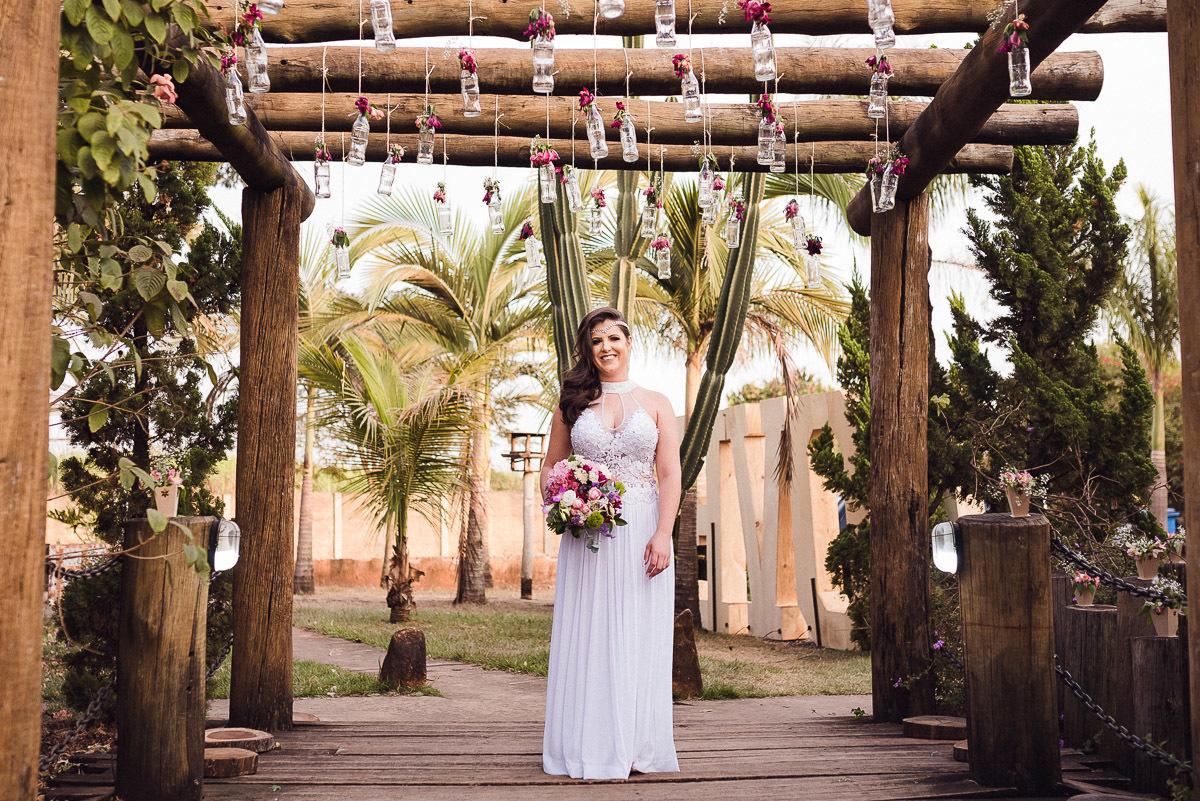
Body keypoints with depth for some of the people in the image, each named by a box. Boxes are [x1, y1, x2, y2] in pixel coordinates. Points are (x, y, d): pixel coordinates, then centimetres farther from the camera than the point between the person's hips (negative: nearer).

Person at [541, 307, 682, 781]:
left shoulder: (656, 404, 8)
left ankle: (637, 748, 9)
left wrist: (663, 535, -10)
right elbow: (551, 466, 13)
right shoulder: (572, 405, 10)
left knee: (639, 636, 1)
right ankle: (590, 747, 8)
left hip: (642, 532, -1)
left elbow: (671, 475, 1)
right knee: (587, 637, 1)